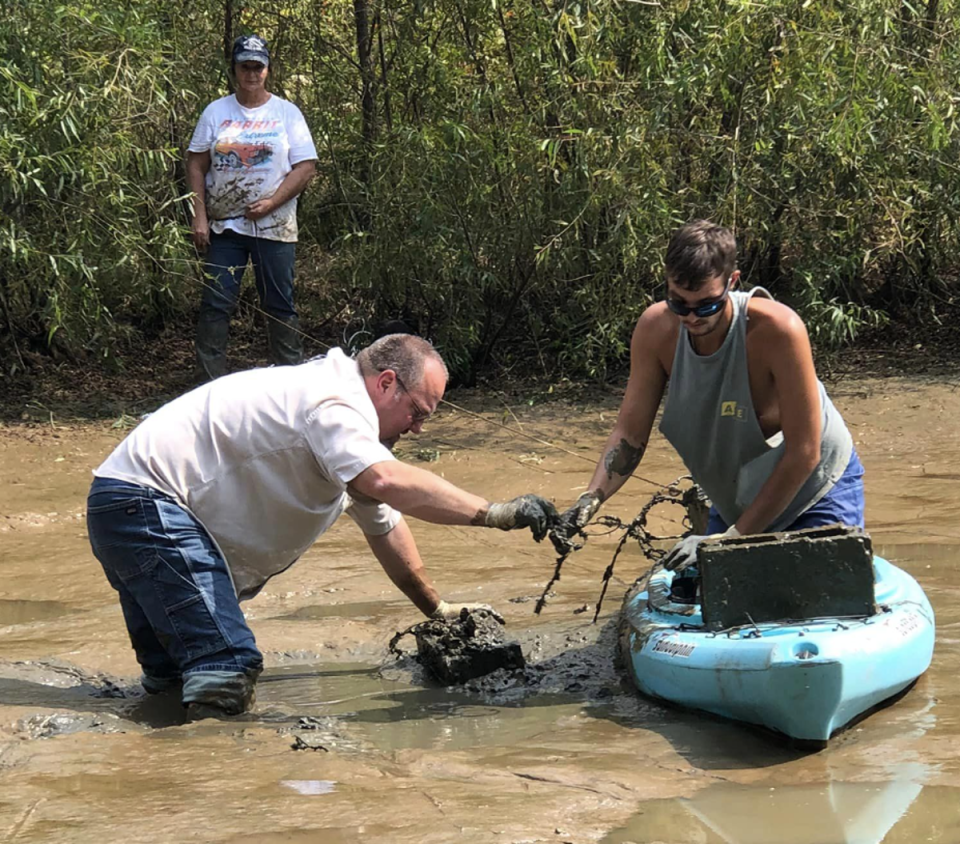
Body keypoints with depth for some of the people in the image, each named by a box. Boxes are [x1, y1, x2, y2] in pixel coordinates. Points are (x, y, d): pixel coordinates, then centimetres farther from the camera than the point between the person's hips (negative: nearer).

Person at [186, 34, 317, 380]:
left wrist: (272, 202, -13)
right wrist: (199, 217, -3)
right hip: (224, 226, 1)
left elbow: (306, 167, -1)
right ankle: (210, 382, 2)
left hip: (274, 226, -1)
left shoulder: (286, 113, 4)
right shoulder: (216, 112, 7)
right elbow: (196, 165, 6)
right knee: (215, 304, -1)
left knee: (279, 305, 4)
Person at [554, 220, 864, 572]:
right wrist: (591, 499, -29)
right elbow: (630, 432, -10)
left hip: (817, 487, -4)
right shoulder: (656, 329, -17)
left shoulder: (777, 330, -32)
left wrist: (733, 538, -29)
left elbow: (803, 454, -28)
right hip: (735, 501, 5)